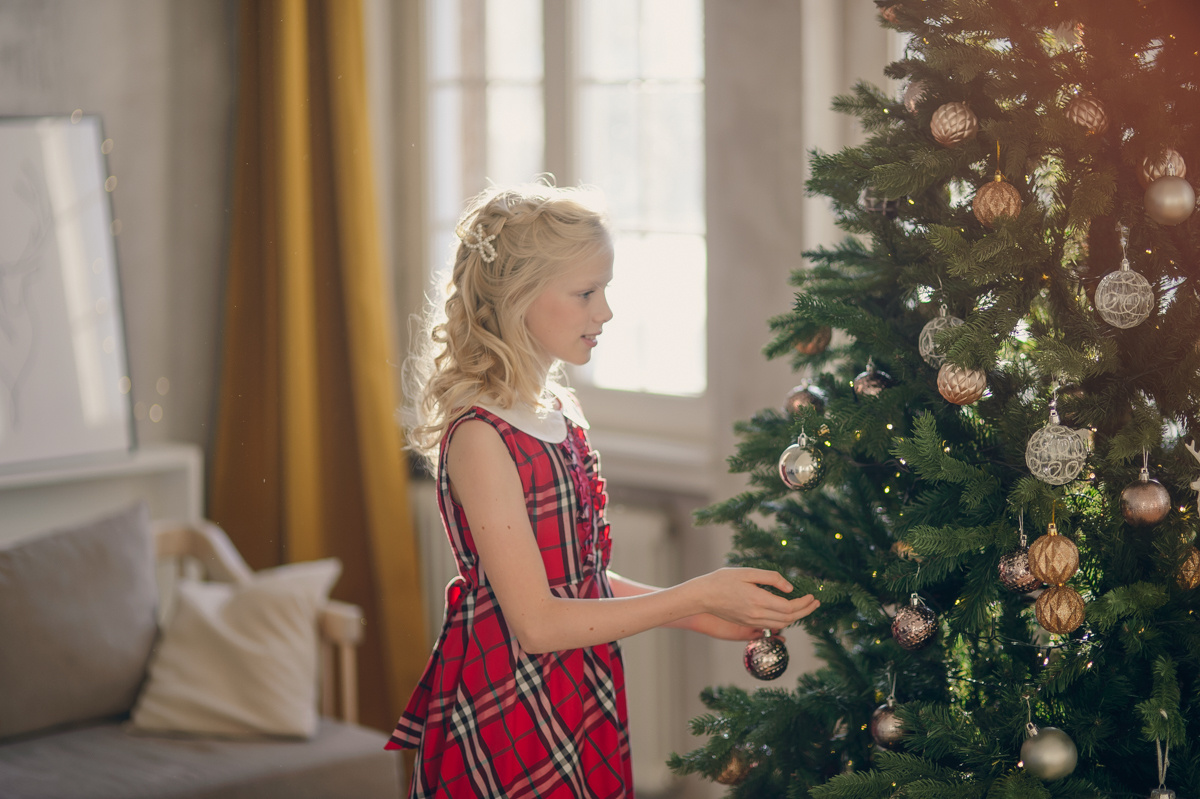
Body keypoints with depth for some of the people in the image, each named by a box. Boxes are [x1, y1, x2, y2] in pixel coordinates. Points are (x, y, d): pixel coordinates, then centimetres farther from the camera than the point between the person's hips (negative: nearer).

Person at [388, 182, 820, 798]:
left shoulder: (559, 412, 8)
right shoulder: (479, 436, -19)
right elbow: (538, 621, -21)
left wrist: (698, 615, 8)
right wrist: (699, 595, -18)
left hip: (578, 706, 8)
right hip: (511, 724, -8)